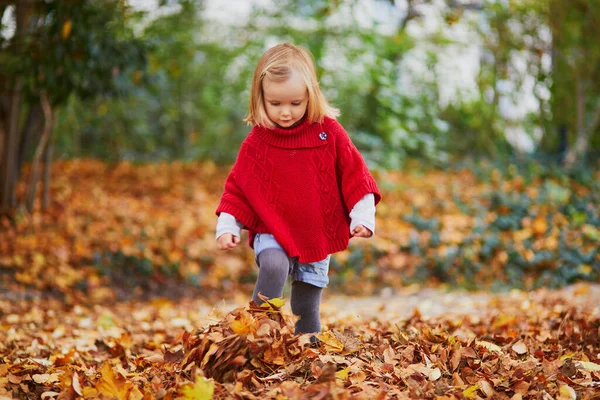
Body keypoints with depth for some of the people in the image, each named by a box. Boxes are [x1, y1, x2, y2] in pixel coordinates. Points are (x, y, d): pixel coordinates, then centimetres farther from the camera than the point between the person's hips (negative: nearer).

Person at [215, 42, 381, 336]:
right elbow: (238, 188, 2)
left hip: (317, 238, 1)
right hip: (272, 235, -1)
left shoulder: (329, 132, -6)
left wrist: (362, 217, -8)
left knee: (306, 309, 9)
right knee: (273, 267, -31)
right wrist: (227, 228, -6)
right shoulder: (256, 143, -6)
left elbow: (354, 174, -1)